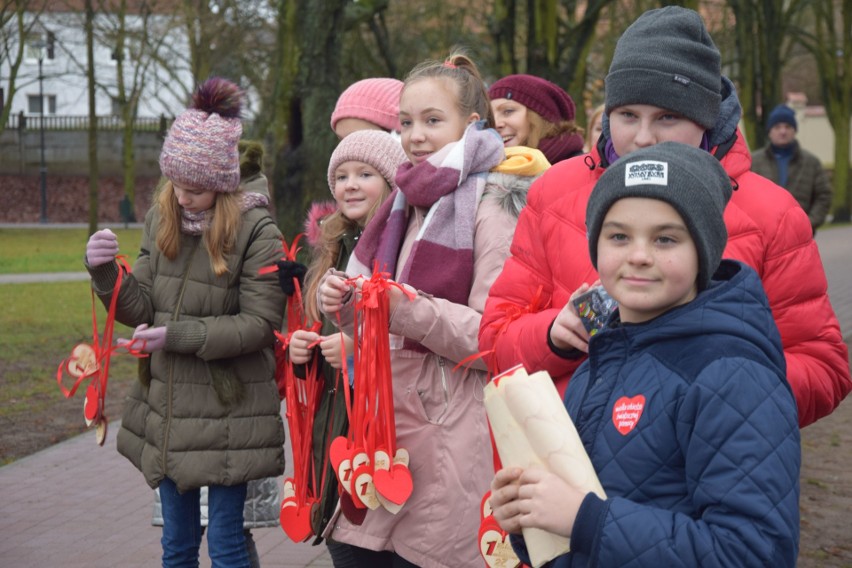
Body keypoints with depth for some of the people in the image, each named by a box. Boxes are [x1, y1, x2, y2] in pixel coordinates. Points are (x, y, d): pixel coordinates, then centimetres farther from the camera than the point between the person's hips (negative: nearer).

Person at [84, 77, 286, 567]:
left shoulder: (257, 230, -13)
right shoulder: (161, 220, 4)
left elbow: (259, 323, -16)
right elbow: (141, 310, 3)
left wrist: (177, 335, -21)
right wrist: (106, 272, -16)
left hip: (228, 417, -5)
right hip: (167, 412, 5)